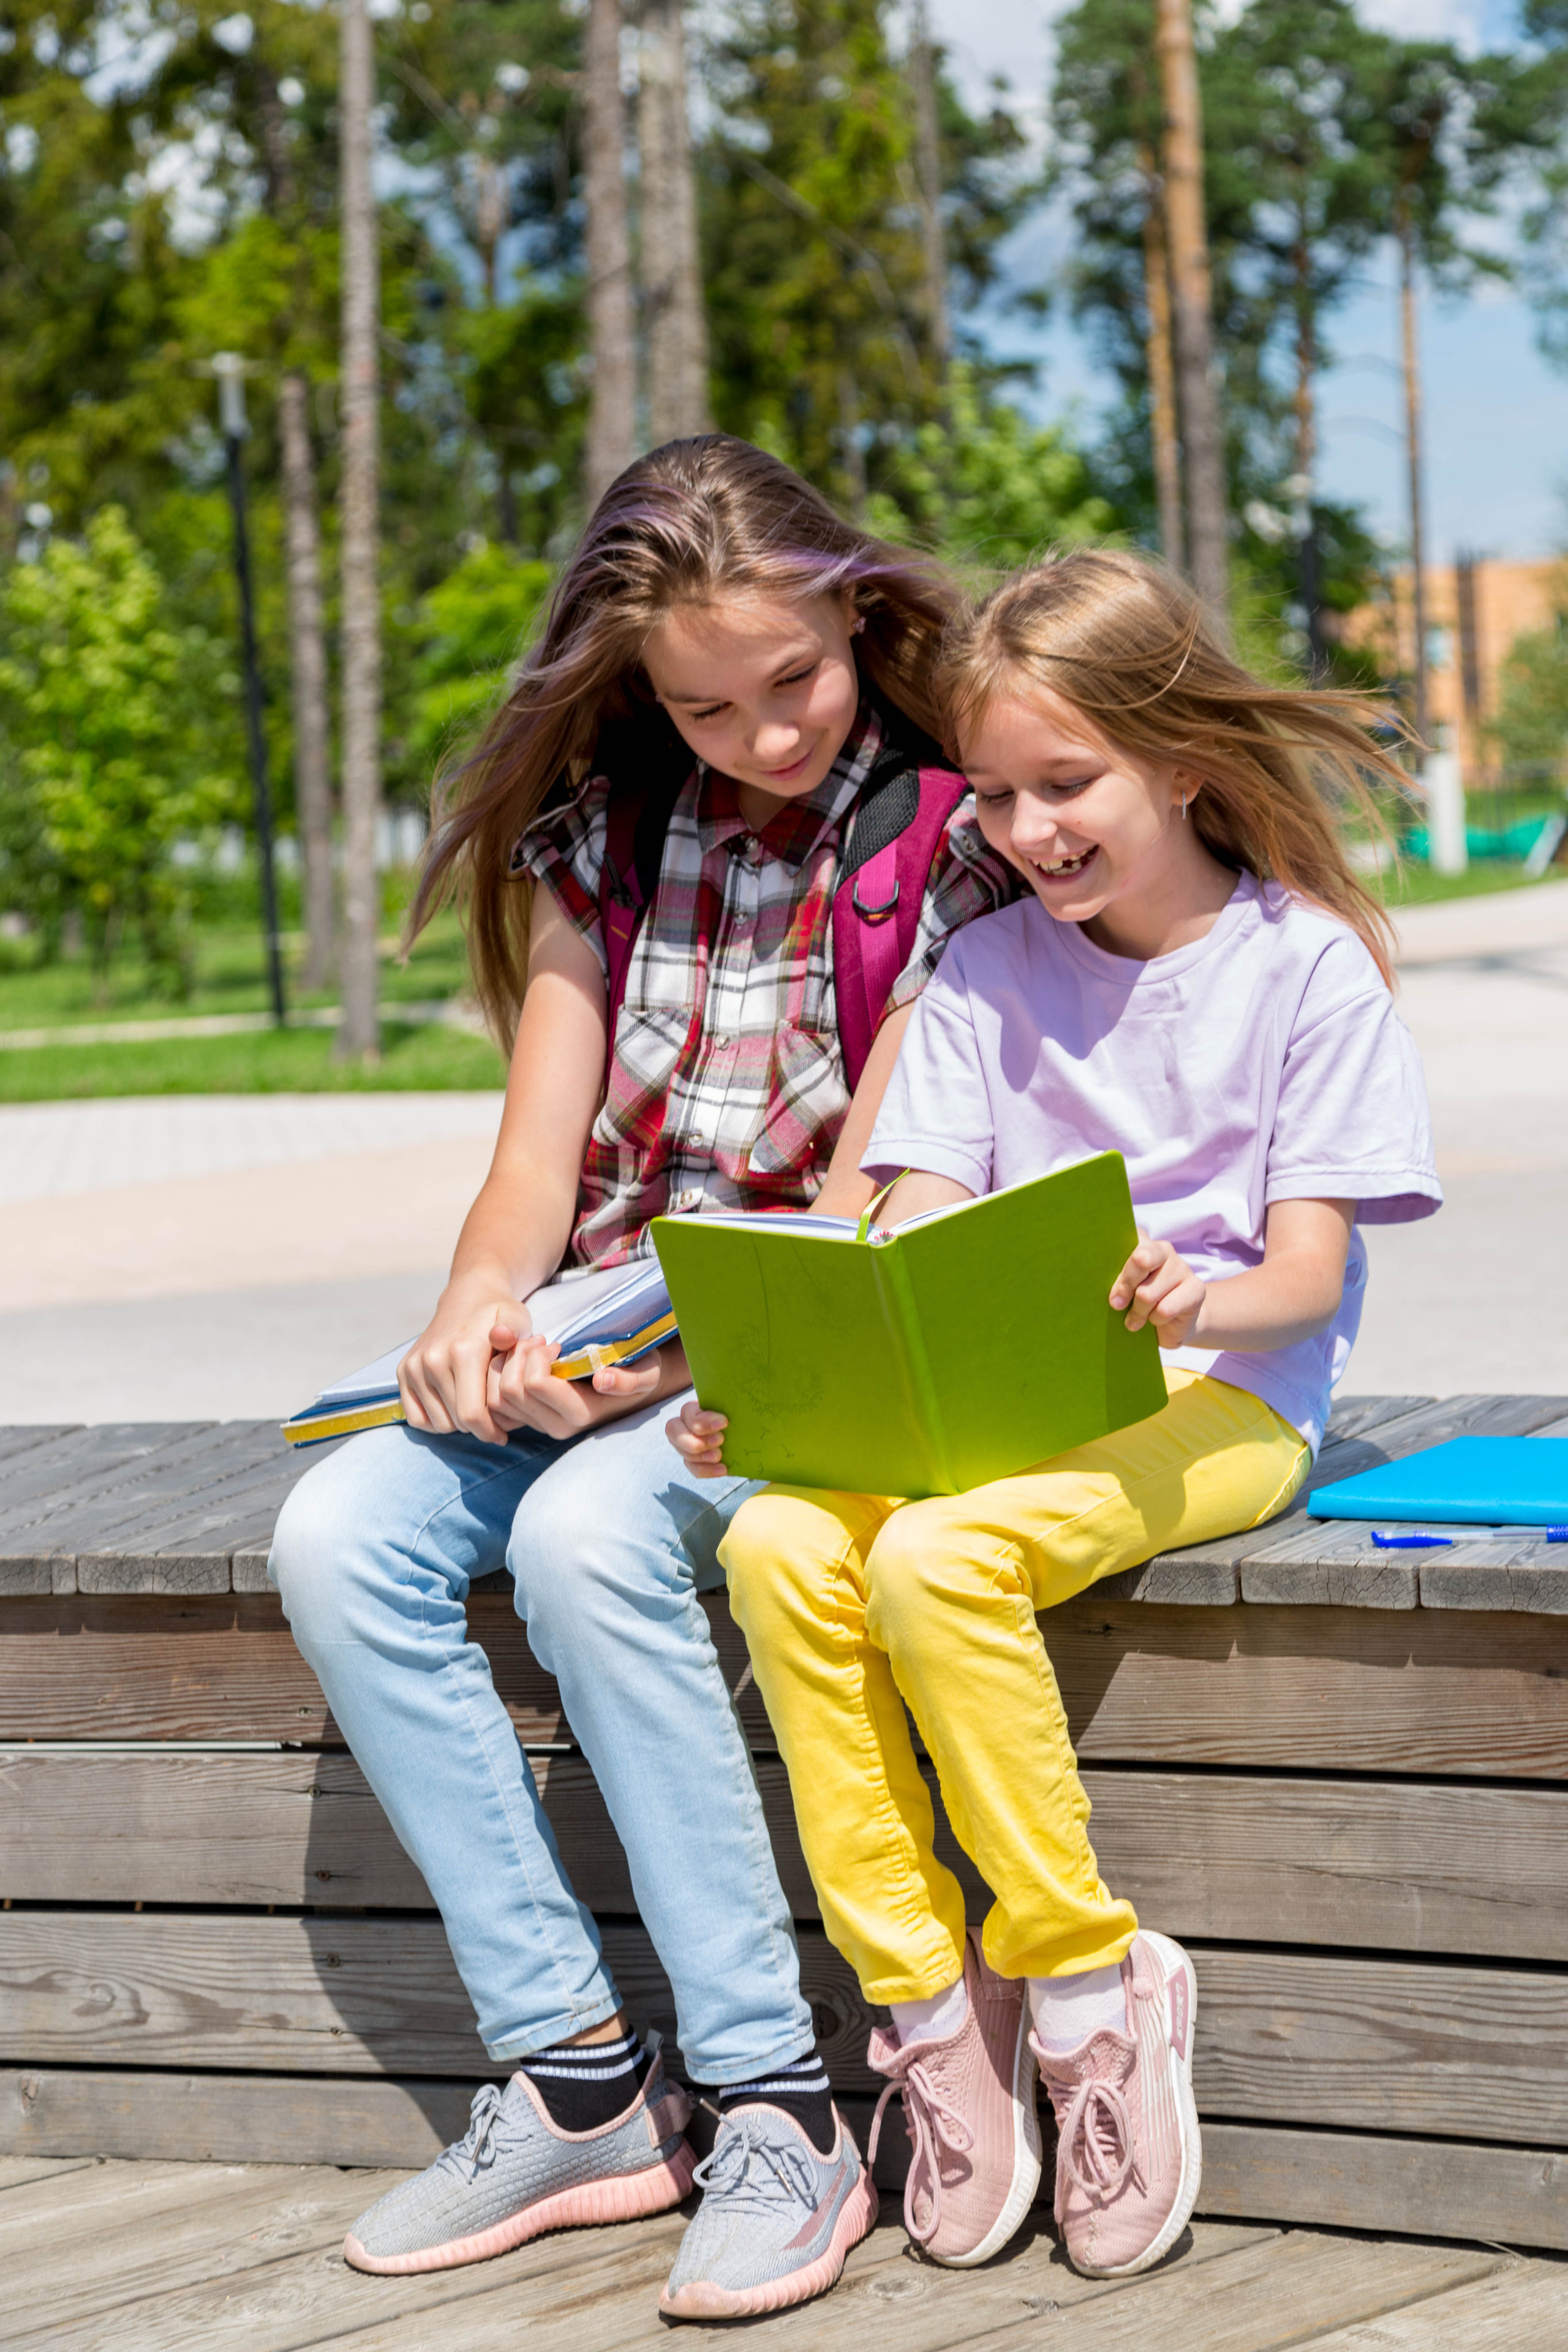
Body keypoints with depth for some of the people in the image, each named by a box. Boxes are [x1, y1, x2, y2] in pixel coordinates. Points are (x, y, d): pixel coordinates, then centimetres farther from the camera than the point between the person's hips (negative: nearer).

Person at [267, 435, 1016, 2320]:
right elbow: (541, 1156, 6)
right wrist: (476, 1311, -16)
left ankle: (771, 2104, -28)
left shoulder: (952, 841, -3)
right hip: (595, 1344, 5)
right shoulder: (600, 838, 12)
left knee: (586, 1532, -34)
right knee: (339, 1544, -20)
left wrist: (654, 1365, -24)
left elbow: (866, 1212, -10)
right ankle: (572, 2078, -17)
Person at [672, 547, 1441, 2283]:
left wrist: (1195, 1303, -29)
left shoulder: (1306, 966, -1)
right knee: (778, 1547, -25)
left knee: (937, 1559, -33)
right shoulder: (986, 973, 11)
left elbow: (1308, 1269, -6)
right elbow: (916, 1242, 5)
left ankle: (1085, 1979, -17)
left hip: (1219, 1401, -5)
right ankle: (927, 1992, -17)